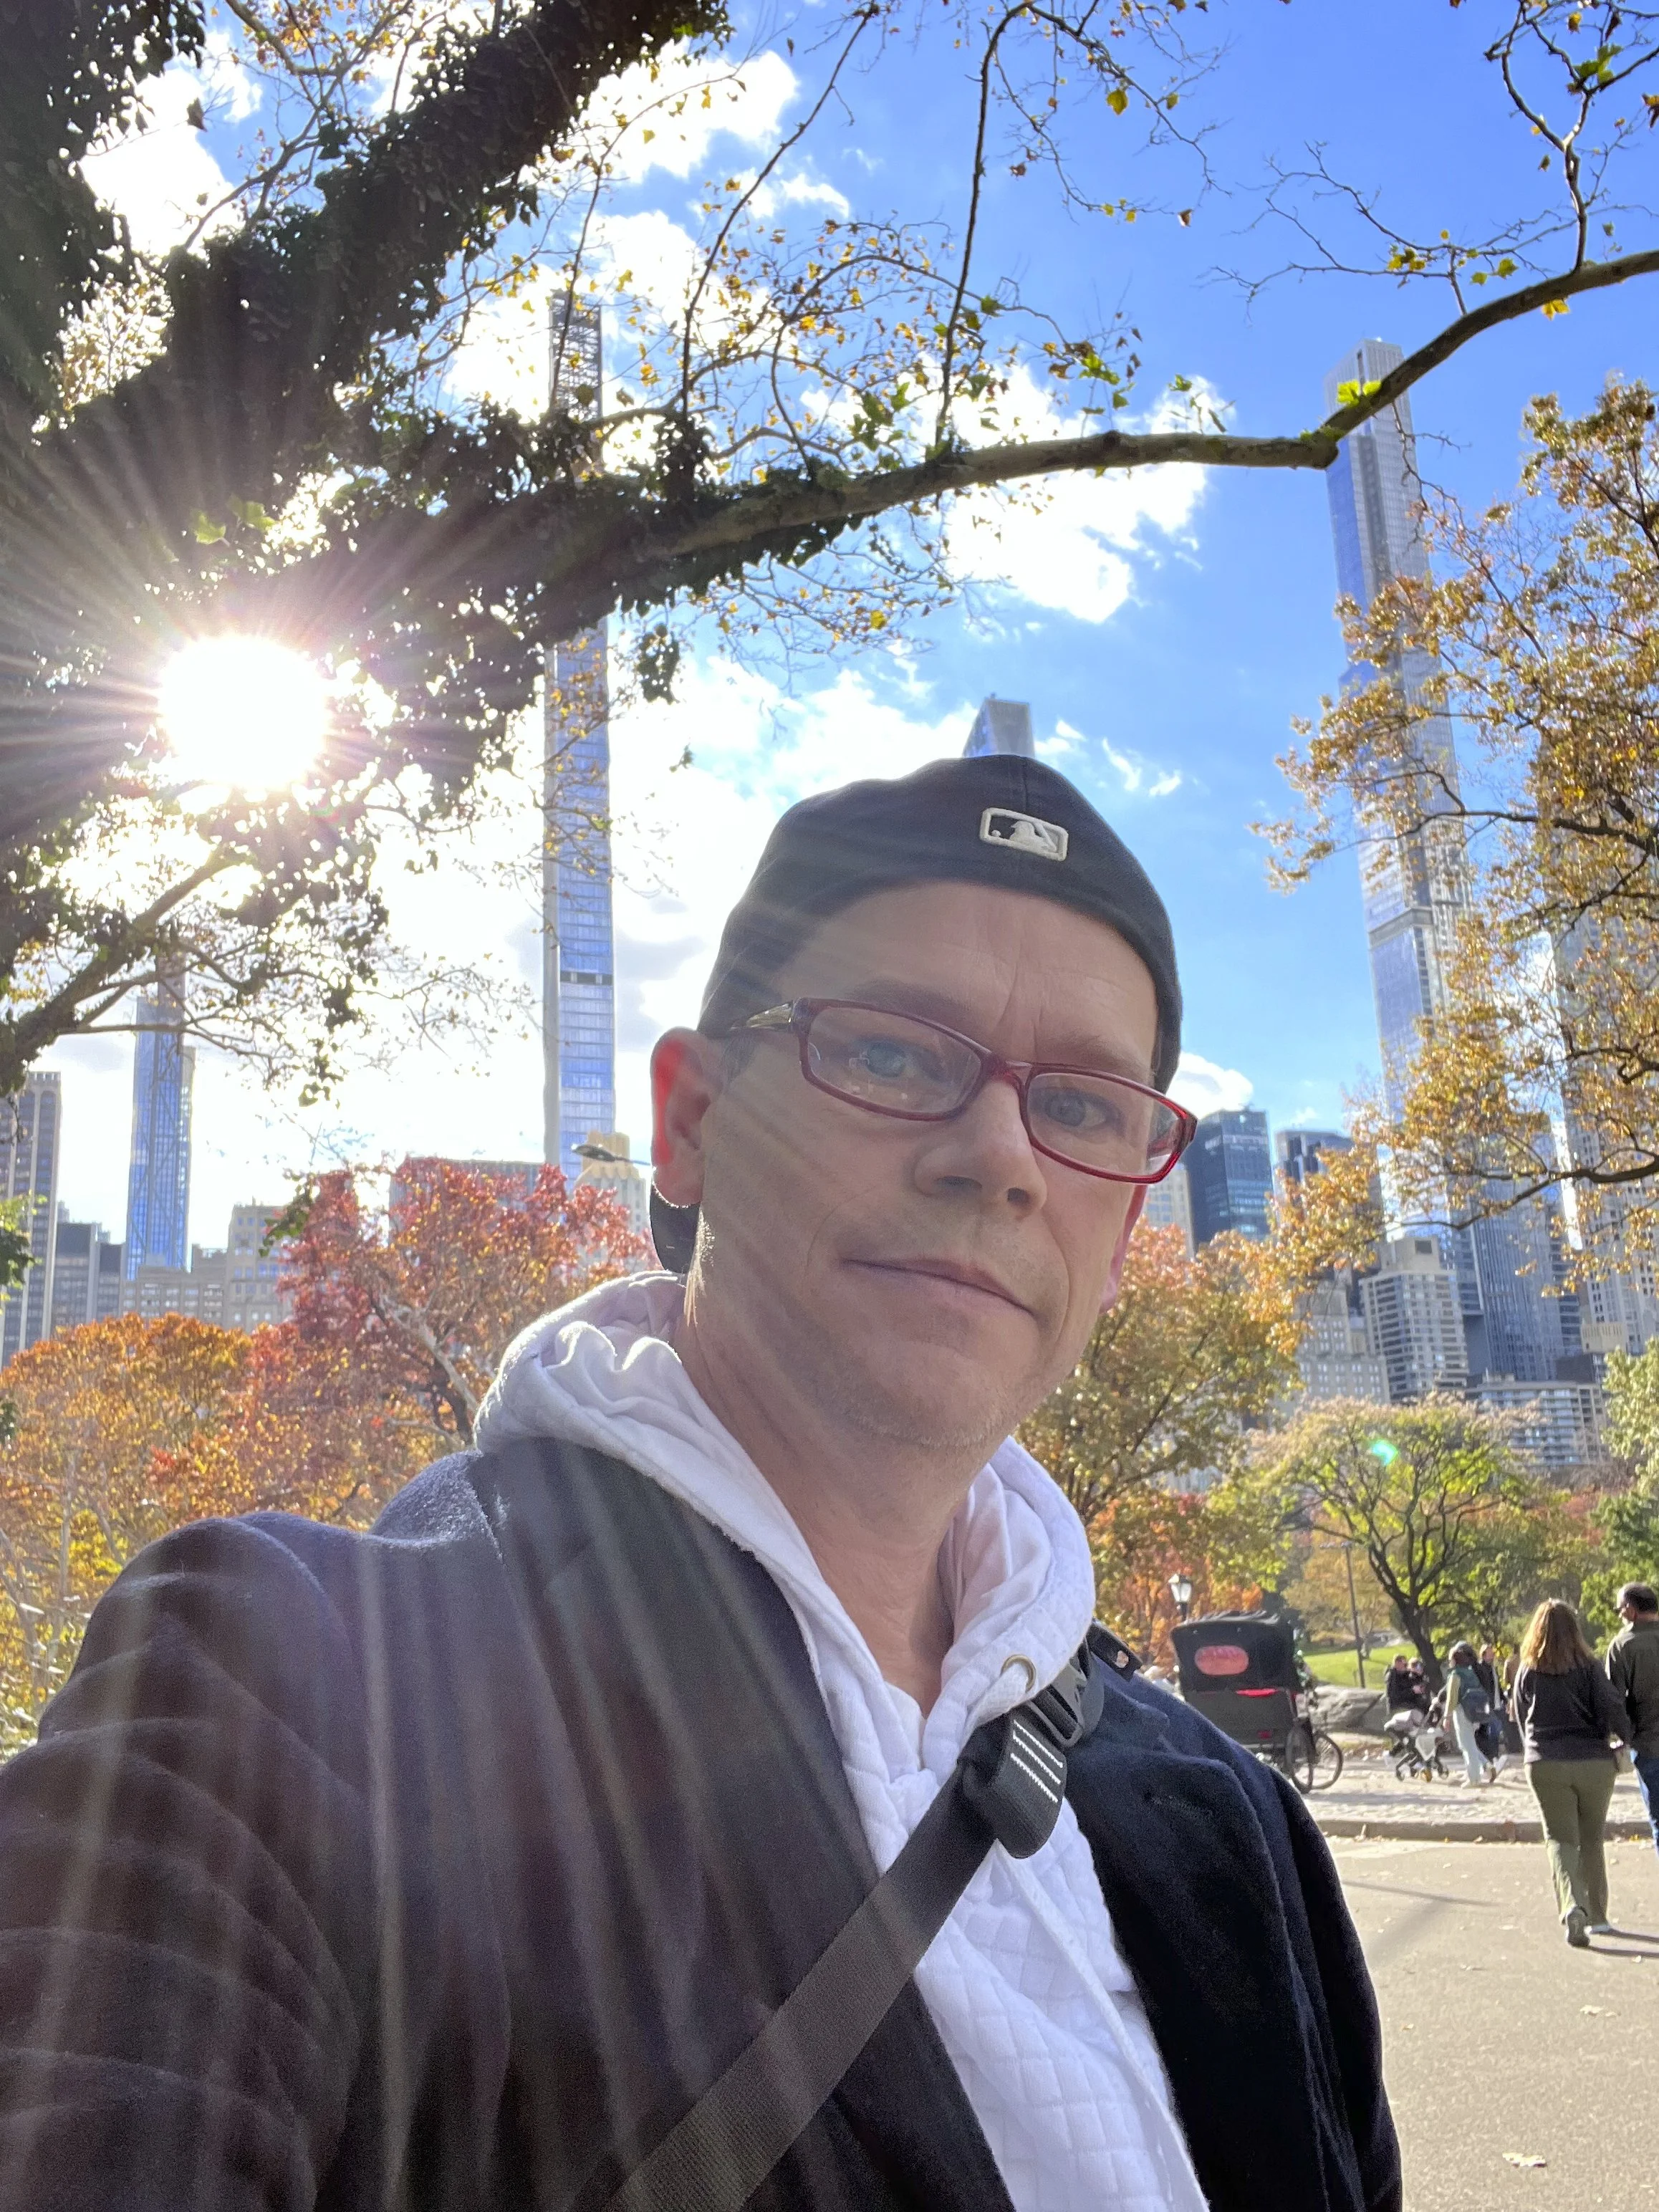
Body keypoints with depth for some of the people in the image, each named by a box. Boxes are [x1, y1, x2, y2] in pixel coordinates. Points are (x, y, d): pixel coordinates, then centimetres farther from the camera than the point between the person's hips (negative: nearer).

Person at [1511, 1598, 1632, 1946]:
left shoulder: (1526, 1672, 4)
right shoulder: (1587, 1667, -4)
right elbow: (1612, 1711, -13)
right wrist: (1625, 1732, 8)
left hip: (1545, 1765, 0)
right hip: (1594, 1762, 0)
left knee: (1561, 1838, 2)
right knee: (1592, 1839, 16)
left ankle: (1572, 1905, -22)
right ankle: (1597, 1917, 22)